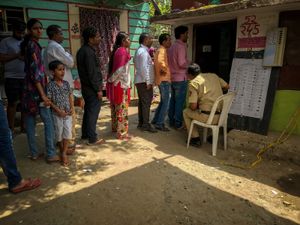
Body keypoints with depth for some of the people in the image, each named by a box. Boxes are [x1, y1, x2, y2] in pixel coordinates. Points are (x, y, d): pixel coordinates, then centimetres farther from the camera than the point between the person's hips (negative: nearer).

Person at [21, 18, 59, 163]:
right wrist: (43, 95, -22)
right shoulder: (33, 45, -13)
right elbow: (34, 72, -20)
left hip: (29, 87, 9)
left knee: (30, 120, 10)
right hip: (36, 88, -9)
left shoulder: (29, 44, 15)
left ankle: (34, 153, 20)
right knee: (48, 122, -3)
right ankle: (51, 154, 3)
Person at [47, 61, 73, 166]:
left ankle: (64, 153, 7)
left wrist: (72, 108, -3)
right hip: (57, 113, -3)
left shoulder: (66, 83, 3)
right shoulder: (50, 85, -10)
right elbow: (49, 100, -11)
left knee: (68, 132, -2)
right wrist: (58, 110, -18)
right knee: (59, 133, 9)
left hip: (68, 113, 4)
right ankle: (63, 151, 28)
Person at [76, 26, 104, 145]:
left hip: (86, 86, 10)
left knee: (88, 111, 17)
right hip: (92, 88, -10)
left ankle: (85, 134, 28)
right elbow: (92, 73, -21)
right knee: (93, 112, -3)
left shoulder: (82, 50, 13)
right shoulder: (89, 52, -18)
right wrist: (98, 89, -17)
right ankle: (92, 138, 5)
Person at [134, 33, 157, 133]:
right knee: (146, 103, -6)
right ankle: (146, 125, -1)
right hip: (144, 81, -10)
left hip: (140, 81, 10)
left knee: (142, 102, 13)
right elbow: (144, 68, -22)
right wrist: (148, 82, -22)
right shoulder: (143, 51, -15)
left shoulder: (140, 50, 17)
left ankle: (141, 123, 21)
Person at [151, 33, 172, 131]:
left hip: (161, 79, 10)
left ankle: (155, 120, 24)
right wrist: (164, 70, -20)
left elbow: (157, 62, 26)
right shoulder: (162, 50, -15)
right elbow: (160, 61, -35)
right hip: (164, 80, -10)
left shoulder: (160, 50, 17)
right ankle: (159, 123, 0)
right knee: (166, 103, -5)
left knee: (163, 101, 17)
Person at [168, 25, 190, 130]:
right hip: (180, 78, -9)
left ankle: (171, 121, 20)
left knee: (173, 100, 13)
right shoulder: (181, 46, -13)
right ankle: (178, 124, 5)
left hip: (172, 77, 9)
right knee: (180, 102, -2)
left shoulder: (172, 46, 13)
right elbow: (182, 63, -21)